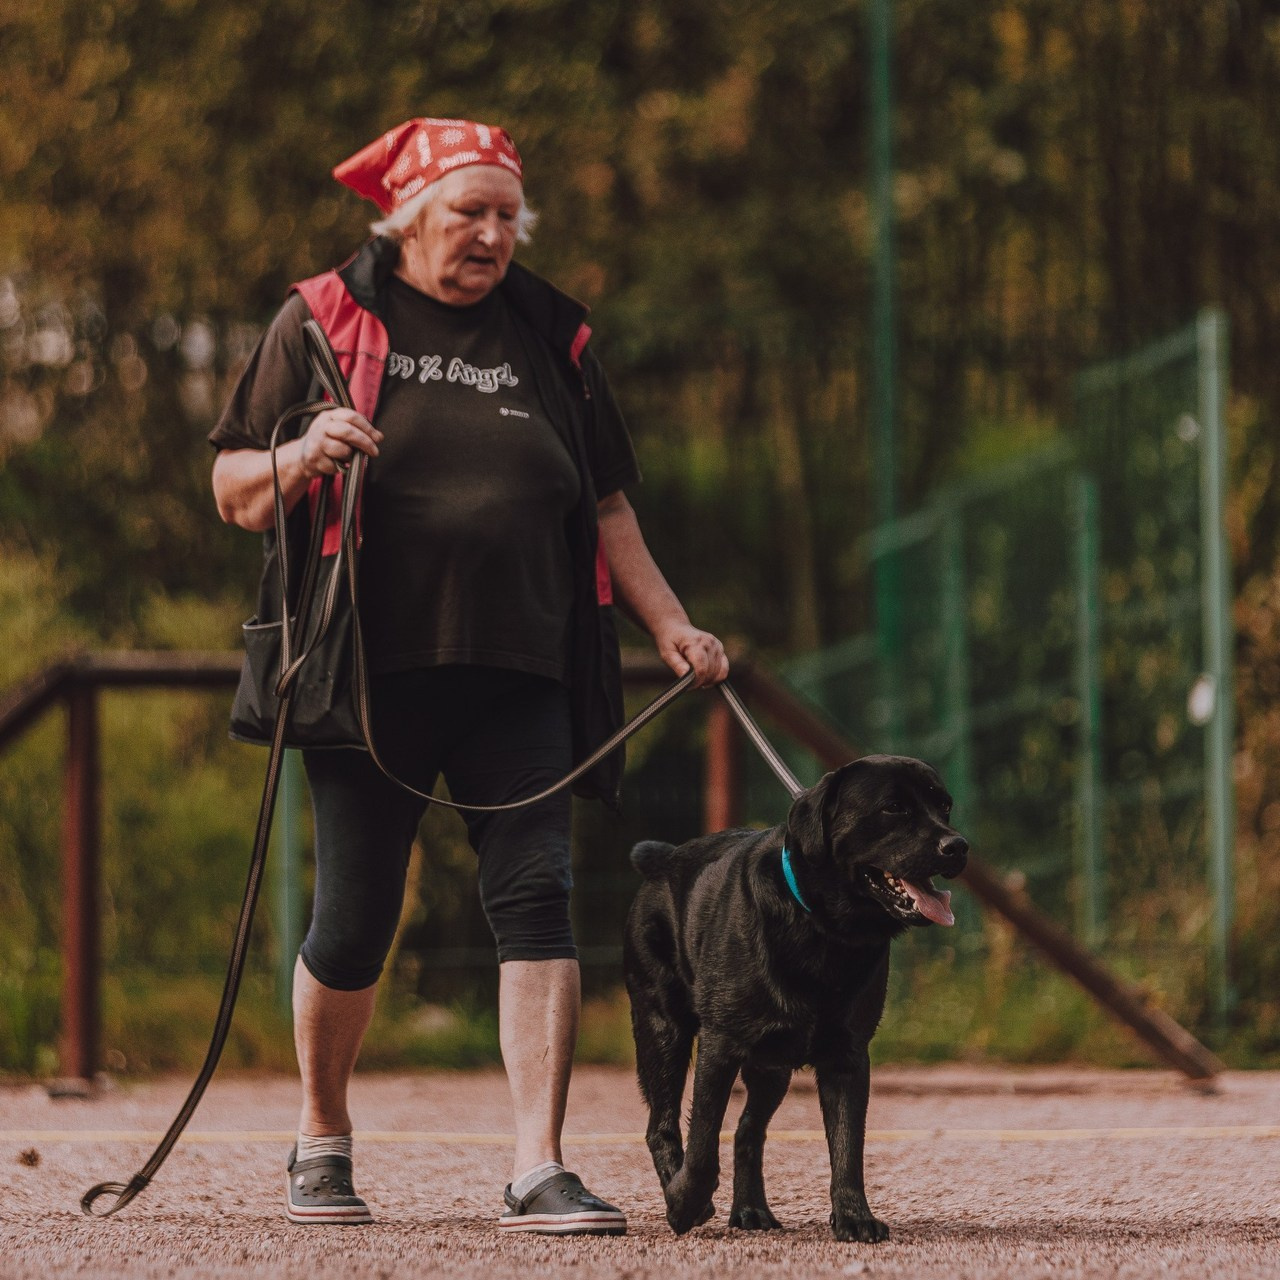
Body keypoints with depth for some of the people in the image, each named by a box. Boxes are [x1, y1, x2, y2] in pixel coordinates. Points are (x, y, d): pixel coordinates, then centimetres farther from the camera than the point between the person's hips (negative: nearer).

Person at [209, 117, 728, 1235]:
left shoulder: (549, 336, 13)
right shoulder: (323, 322, 5)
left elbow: (606, 507, 20)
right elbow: (234, 492, 5)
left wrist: (670, 626, 11)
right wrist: (302, 457, -15)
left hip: (517, 679, 2)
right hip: (371, 671, -2)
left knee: (537, 894, -12)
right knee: (355, 921, 1)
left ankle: (539, 1171, -13)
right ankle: (323, 1138, 26)